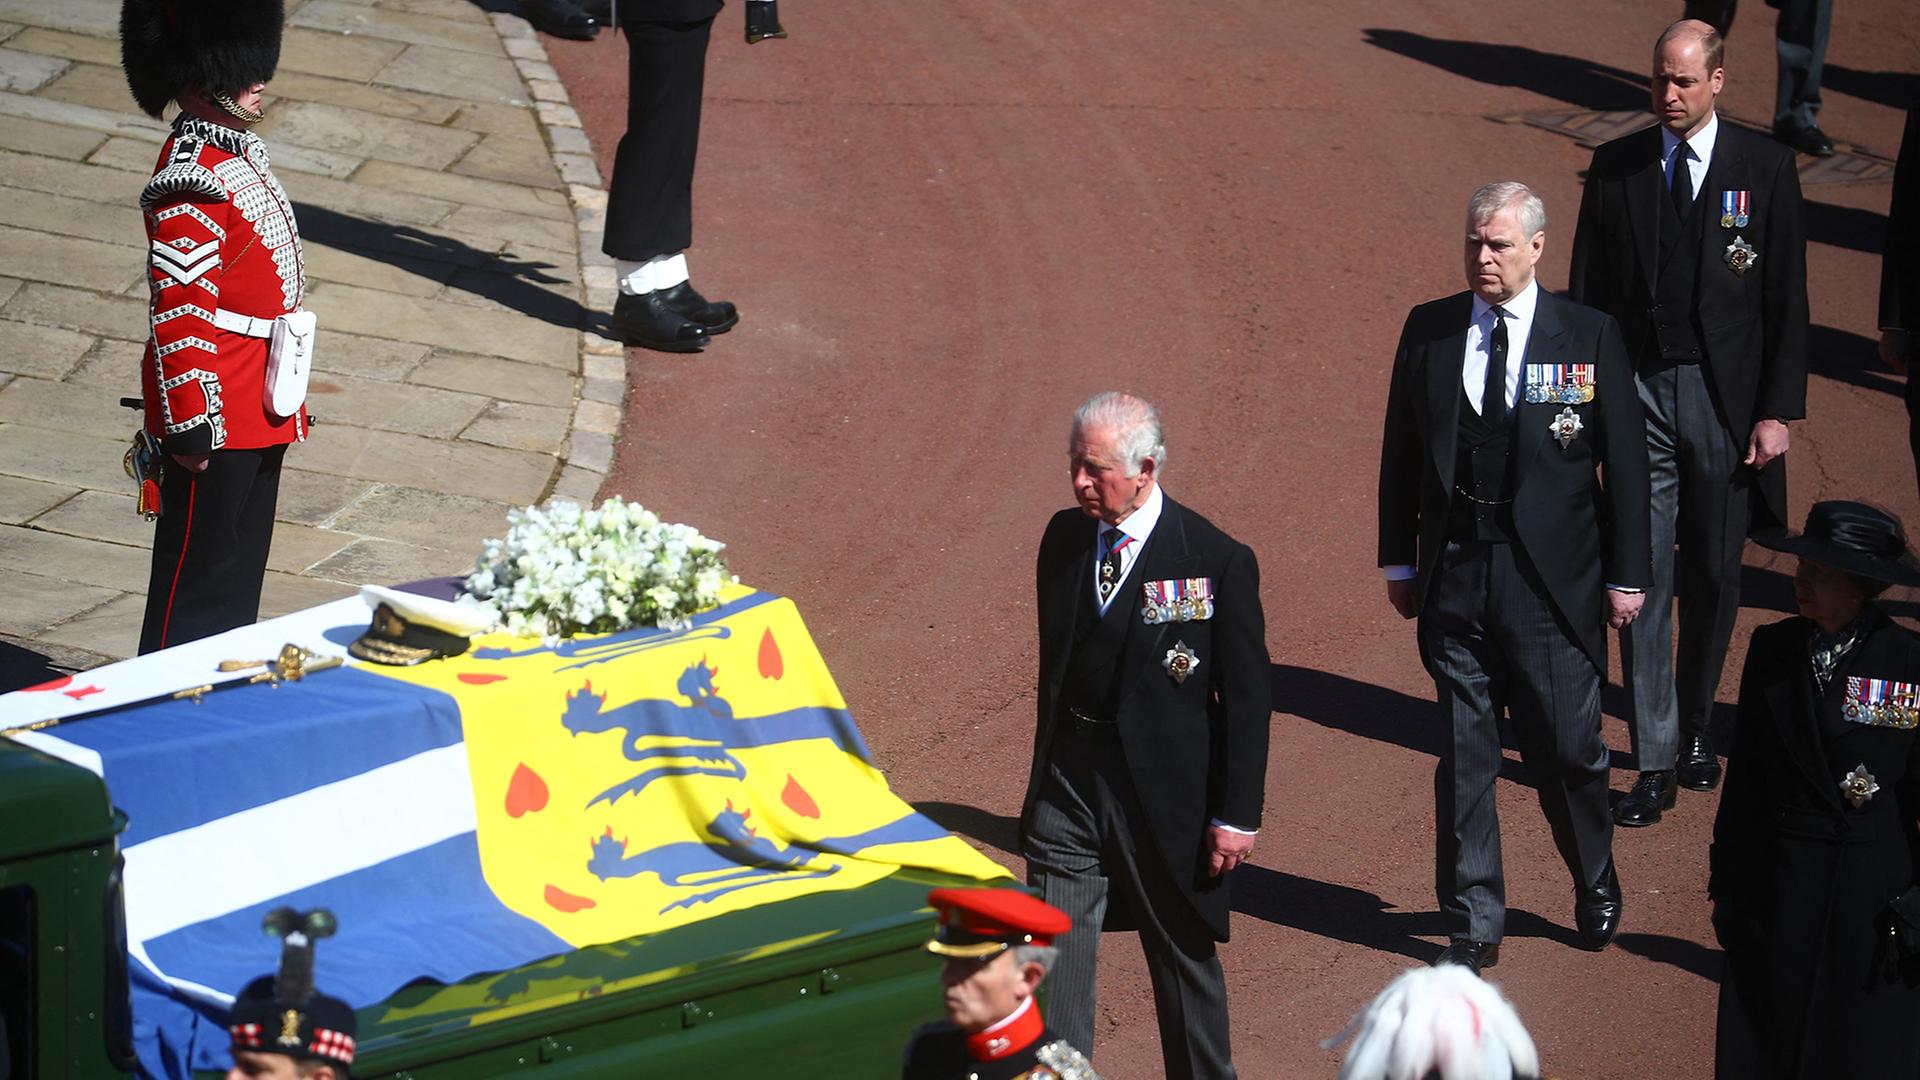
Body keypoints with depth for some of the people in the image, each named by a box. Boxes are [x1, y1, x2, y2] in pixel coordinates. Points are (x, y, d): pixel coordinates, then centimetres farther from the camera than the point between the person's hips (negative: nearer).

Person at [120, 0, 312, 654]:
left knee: (242, 569, 16)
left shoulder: (243, 152, 13)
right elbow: (179, 312, -22)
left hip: (262, 414, 10)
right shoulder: (192, 175, -18)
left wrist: (287, 398, 23)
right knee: (199, 573, -2)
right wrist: (189, 422, -23)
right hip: (217, 415, -10)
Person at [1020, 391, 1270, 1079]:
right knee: (1052, 958, 1)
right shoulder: (1064, 539, 3)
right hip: (1068, 783, 4)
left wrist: (1238, 815, -10)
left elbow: (1247, 698, -9)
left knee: (1184, 957, 12)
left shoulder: (1217, 562, -13)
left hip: (1163, 791, -4)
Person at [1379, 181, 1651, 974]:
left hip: (1553, 581, -2)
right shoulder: (1428, 331, 4)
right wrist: (1399, 559, 9)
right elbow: (1401, 452, 11)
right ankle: (1473, 928, 16)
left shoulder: (1590, 337, -4)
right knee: (1463, 759, 5)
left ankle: (1595, 884, 31)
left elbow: (1624, 462, -1)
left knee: (1566, 749, 2)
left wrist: (1626, 575, -2)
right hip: (1454, 576, 2)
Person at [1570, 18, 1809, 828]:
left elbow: (1787, 298, -1)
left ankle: (1695, 729, 29)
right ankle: (1656, 765, 0)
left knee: (1714, 578, 9)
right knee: (1645, 580, -3)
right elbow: (1588, 289, 7)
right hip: (1638, 394, 1)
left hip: (1725, 396, -1)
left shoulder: (1765, 168, -2)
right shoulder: (1616, 168, 3)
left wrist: (1778, 411, -6)